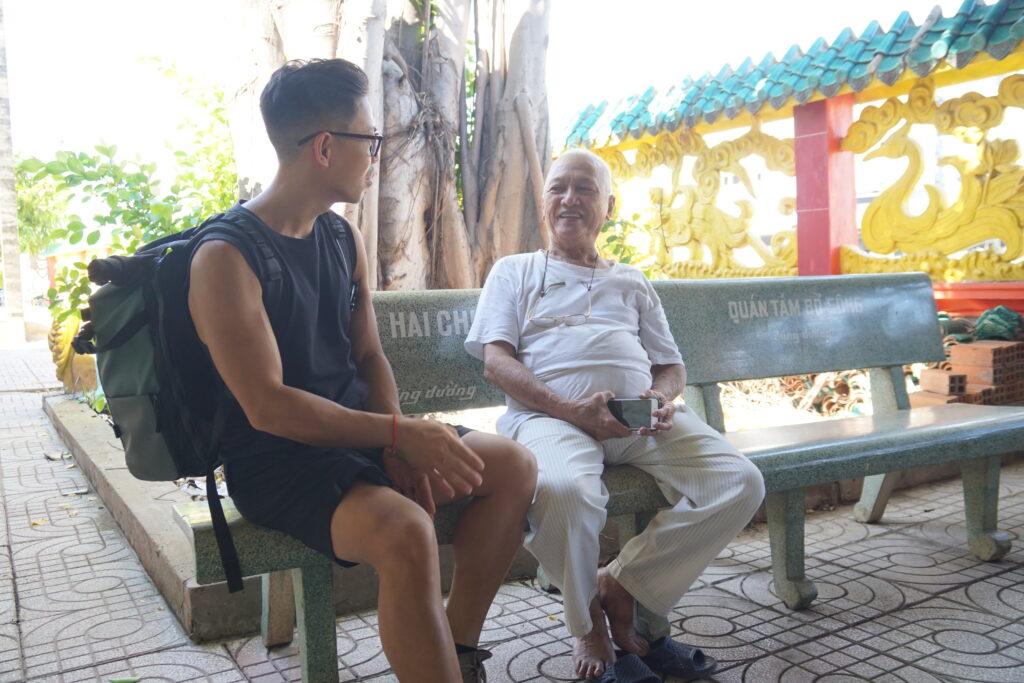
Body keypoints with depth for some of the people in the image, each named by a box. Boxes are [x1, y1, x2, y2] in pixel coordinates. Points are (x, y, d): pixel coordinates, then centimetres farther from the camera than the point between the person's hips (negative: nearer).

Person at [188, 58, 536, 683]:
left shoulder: (344, 238, 7)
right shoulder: (226, 257, -17)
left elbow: (369, 356, 8)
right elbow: (267, 406, -22)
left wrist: (398, 445, -9)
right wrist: (401, 431, -26)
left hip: (356, 433, 8)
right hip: (276, 461, -8)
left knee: (514, 466, -2)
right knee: (406, 534, -34)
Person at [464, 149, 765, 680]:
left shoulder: (632, 283, 29)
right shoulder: (515, 271, 19)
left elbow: (671, 364, 24)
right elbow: (496, 361, 4)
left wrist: (662, 397, -3)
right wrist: (570, 408, -13)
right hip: (550, 414, -4)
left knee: (742, 484, -18)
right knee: (566, 491, -38)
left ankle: (622, 586, -2)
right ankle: (587, 622, -6)